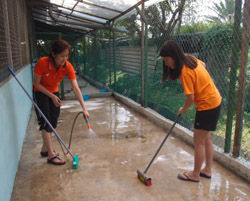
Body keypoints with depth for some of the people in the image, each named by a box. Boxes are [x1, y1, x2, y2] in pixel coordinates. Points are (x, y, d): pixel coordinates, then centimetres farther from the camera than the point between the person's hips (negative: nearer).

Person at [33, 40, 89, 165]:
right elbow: (36, 84, -18)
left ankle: (45, 150, 26)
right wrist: (52, 96, -23)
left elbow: (76, 88, -24)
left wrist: (84, 109, -29)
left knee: (53, 122, 9)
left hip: (54, 93, 5)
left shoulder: (67, 67, -22)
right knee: (45, 122, -9)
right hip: (40, 93, -4)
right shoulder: (42, 63, -31)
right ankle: (51, 155, -3)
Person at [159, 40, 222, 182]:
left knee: (199, 141, 2)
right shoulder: (191, 59, 2)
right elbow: (203, 65, 24)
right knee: (206, 139, 18)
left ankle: (195, 175, 18)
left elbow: (190, 98, -22)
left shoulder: (185, 72, -25)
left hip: (207, 106, -9)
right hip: (214, 101, 9)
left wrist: (183, 110, -2)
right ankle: (207, 170, 32)